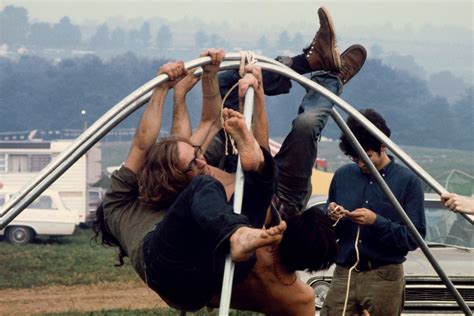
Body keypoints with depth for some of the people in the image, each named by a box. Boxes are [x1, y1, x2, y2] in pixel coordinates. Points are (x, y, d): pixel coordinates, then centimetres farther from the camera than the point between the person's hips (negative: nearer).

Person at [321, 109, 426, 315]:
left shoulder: (407, 181, -2)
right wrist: (330, 218, -4)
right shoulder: (342, 176, 10)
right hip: (344, 275, 3)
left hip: (384, 278, -3)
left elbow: (414, 238, -7)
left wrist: (377, 222, -19)